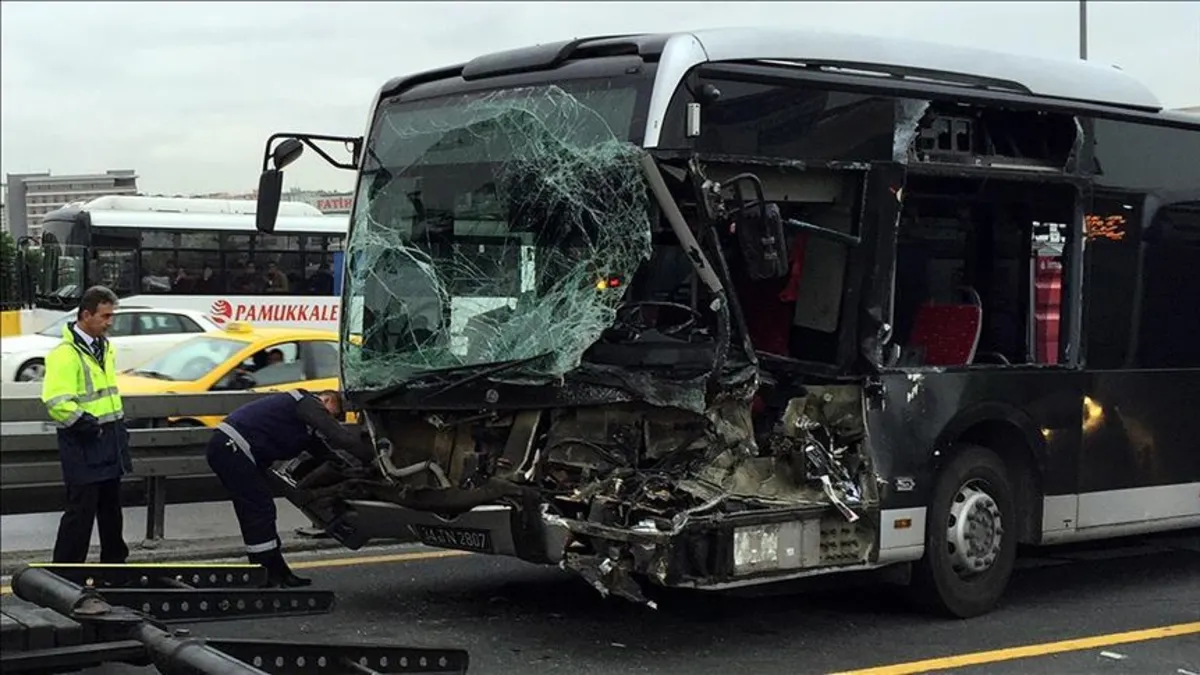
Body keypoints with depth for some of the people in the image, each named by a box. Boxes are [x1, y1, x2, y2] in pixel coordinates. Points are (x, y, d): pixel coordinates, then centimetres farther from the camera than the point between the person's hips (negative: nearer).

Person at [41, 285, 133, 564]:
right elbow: (56, 402, -24)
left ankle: (114, 561, 30)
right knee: (80, 509, -6)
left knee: (111, 506, 18)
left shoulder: (105, 347, 12)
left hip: (109, 440, 9)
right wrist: (83, 422, -30)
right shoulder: (65, 354, -17)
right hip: (83, 444, -9)